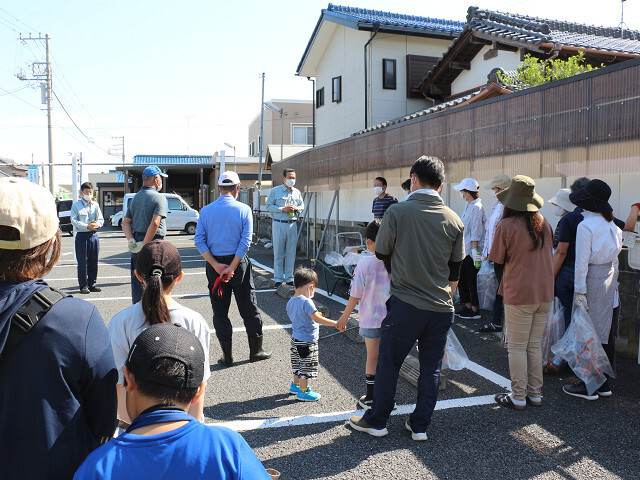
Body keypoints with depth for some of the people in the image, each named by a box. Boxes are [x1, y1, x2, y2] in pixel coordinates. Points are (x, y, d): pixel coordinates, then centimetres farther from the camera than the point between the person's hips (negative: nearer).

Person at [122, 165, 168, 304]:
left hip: (136, 246, 7)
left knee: (137, 283, 13)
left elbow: (125, 223, 8)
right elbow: (155, 223, -21)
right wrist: (144, 244, -18)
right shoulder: (159, 198, -9)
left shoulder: (134, 198, 14)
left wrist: (131, 240, -3)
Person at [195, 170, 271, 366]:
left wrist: (216, 265, -10)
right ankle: (256, 350, 21)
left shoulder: (206, 211, 1)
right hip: (238, 262, -1)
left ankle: (227, 355, 14)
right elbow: (245, 242, -12)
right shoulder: (243, 210, -5)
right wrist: (232, 268, -12)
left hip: (214, 265, 1)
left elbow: (199, 241, -6)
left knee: (220, 311, 10)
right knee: (249, 308, 11)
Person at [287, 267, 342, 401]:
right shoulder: (306, 302, -24)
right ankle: (303, 392, 16)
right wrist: (335, 323, -27)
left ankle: (295, 385, 39)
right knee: (306, 366, 5)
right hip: (307, 341, -9)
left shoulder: (290, 302, 3)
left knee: (298, 364, 24)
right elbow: (317, 318, -29)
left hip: (295, 338, 9)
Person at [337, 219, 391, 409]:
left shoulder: (364, 264, -14)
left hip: (371, 319, -3)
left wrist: (345, 315, 3)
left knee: (372, 357, 8)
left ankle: (370, 398, 18)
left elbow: (355, 294, -9)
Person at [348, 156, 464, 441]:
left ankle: (377, 421, 24)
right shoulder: (454, 220, 2)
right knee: (431, 367, 15)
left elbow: (381, 253, -1)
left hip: (406, 304, -4)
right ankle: (420, 425, 26)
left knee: (388, 363, 11)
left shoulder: (397, 212, -11)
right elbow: (455, 269, 10)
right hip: (442, 307, 4)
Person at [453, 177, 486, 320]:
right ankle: (467, 306, 21)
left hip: (472, 249, -9)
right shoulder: (468, 206, 14)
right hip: (464, 249, 9)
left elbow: (475, 231, -18)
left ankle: (475, 310, 9)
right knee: (462, 278, 11)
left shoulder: (476, 207, -14)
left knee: (471, 279, -1)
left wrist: (474, 250, -20)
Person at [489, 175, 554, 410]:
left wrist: (505, 287, 12)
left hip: (519, 295, -5)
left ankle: (518, 397, 11)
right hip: (545, 294, 6)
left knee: (517, 347, 5)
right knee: (534, 346, 15)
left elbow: (498, 263, -6)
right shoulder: (544, 223, 3)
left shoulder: (506, 225, -13)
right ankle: (535, 394, 23)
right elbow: (548, 257, 14)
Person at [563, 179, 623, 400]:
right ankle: (604, 384, 22)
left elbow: (581, 262, -17)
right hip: (609, 275, 8)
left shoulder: (586, 225, -15)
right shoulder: (612, 224, 7)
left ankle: (589, 386, 7)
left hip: (592, 278, -8)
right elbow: (615, 256, 14)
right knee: (605, 332, 13)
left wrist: (579, 292, -14)